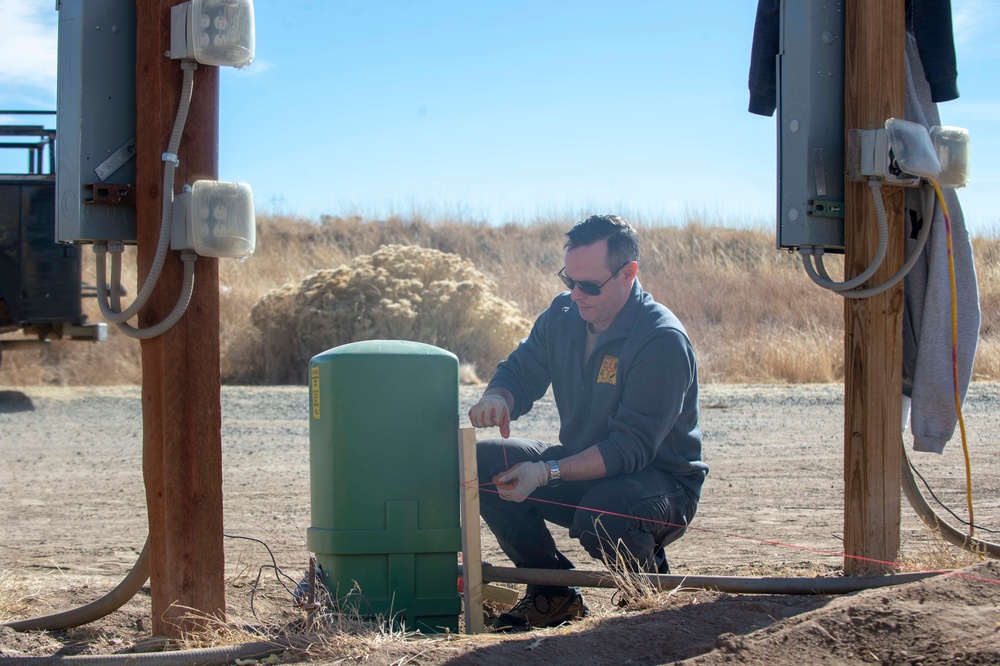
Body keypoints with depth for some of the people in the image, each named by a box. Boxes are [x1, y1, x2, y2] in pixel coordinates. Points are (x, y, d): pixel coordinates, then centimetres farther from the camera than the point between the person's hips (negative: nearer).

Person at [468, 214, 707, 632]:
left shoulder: (664, 341, -23)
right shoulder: (563, 316, -1)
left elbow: (631, 448, -28)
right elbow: (519, 372, 6)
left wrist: (549, 472, -38)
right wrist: (497, 399, -21)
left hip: (661, 478, -7)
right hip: (583, 466, 7)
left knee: (600, 518, -39)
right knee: (482, 462, -13)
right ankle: (552, 594, -1)